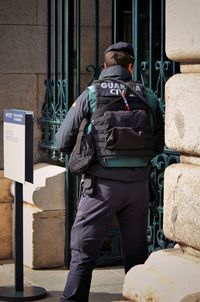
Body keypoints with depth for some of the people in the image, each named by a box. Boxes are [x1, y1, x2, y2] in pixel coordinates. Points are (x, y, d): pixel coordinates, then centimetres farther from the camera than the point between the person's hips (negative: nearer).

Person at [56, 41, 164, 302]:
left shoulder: (91, 94, -2)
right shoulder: (147, 97, 6)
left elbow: (63, 142, -1)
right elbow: (158, 146, 12)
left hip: (103, 184, -3)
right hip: (138, 183, 3)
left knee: (83, 252, 3)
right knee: (136, 253, 13)